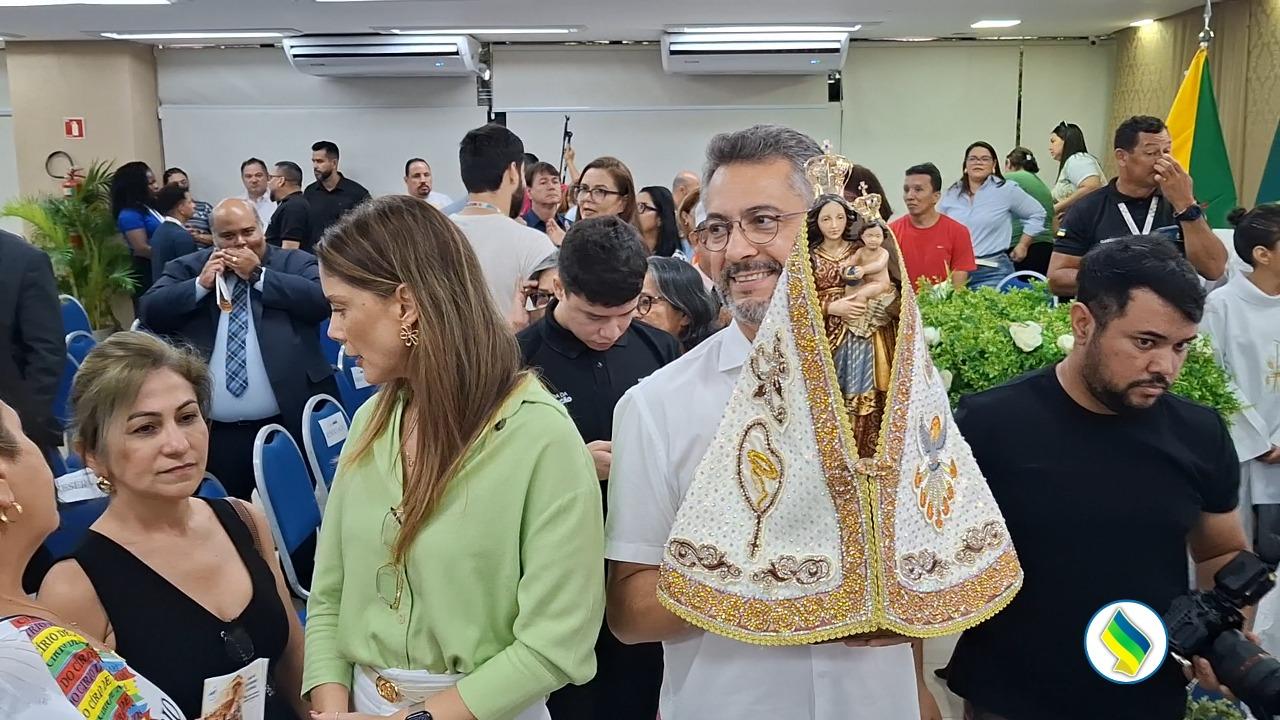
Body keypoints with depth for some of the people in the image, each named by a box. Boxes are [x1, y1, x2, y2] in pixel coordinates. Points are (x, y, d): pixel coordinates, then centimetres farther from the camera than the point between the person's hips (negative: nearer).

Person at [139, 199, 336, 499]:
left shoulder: (296, 263, 6)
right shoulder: (188, 268, 13)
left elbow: (323, 299, -11)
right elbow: (151, 312, 5)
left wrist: (258, 274, -9)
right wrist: (201, 284, -6)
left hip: (291, 423, -2)